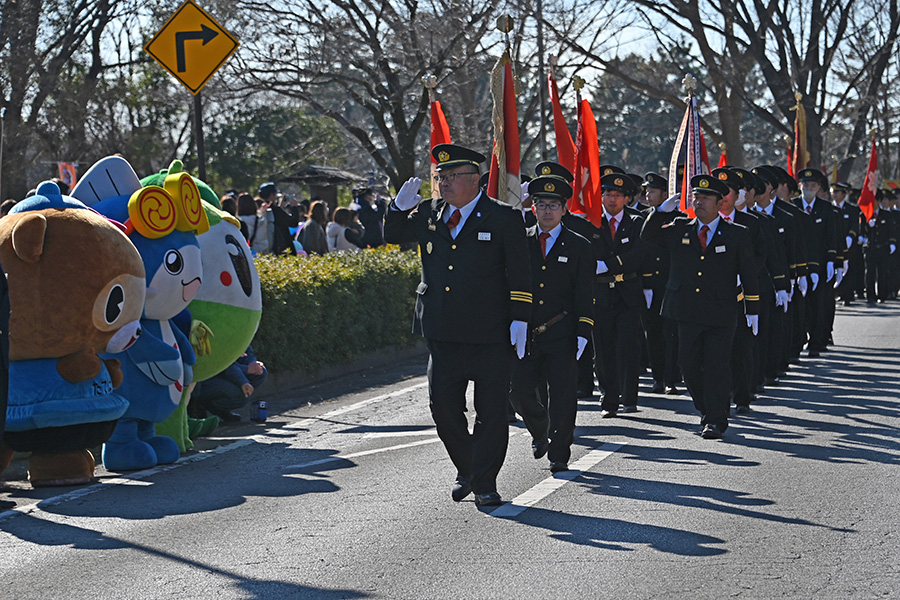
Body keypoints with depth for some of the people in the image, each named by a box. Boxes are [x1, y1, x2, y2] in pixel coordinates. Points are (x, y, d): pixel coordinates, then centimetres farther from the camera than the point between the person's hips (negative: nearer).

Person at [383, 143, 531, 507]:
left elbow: (520, 275, -2)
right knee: (443, 407, 5)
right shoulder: (428, 214, 9)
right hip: (443, 333, 4)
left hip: (490, 336, -4)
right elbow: (393, 235, 22)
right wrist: (399, 208, 1)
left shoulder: (504, 218, -3)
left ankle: (485, 483, 13)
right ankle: (465, 471, 25)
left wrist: (520, 320, -9)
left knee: (490, 411, 1)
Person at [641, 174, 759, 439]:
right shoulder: (679, 229, 10)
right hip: (687, 312, 3)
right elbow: (648, 236, 11)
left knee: (717, 367, -4)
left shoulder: (737, 235, 3)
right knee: (689, 365, 7)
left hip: (721, 313, -3)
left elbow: (748, 273, 6)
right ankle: (707, 410, 26)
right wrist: (661, 210, -4)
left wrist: (752, 309, 3)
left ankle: (716, 420, 3)